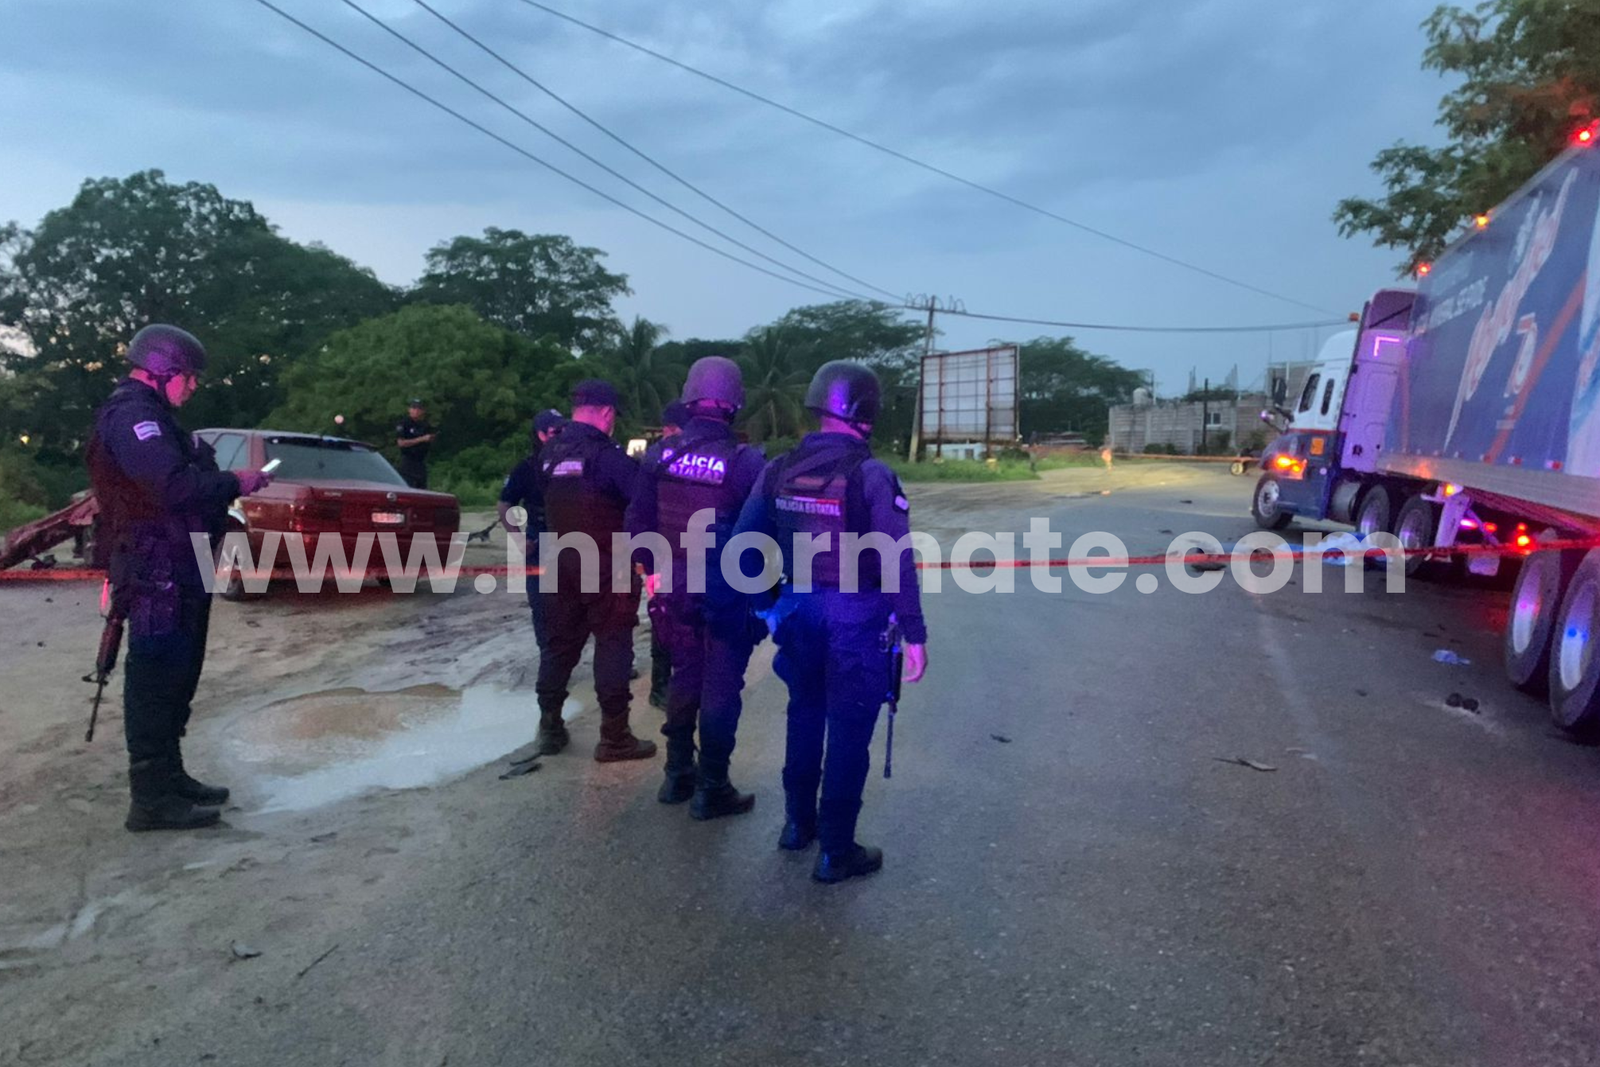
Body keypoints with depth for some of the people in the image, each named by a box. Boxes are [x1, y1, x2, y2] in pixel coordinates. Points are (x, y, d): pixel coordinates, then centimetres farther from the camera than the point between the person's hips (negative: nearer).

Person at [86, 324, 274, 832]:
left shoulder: (149, 414, 21)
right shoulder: (130, 414, -14)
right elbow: (174, 485, -26)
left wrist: (226, 486, 4)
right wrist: (234, 483, -15)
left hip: (178, 571, 11)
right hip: (157, 573, -11)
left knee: (175, 678, 17)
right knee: (155, 680, -7)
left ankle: (169, 777, 28)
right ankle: (151, 799, -1)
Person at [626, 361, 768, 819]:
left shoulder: (660, 454, -3)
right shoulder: (745, 461, -17)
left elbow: (638, 521, 4)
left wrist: (654, 567, 17)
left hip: (676, 588, 5)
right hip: (728, 593, -4)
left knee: (684, 678, 20)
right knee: (720, 689, 7)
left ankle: (677, 775, 30)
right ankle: (711, 788, 16)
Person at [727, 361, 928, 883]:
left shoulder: (780, 470, 0)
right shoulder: (872, 475, -16)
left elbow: (743, 542, 4)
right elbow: (898, 564, -17)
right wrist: (914, 634, -11)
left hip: (799, 609, 5)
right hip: (856, 617, -5)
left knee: (804, 716, 23)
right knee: (848, 732, 6)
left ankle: (798, 823, 37)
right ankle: (836, 853, 17)